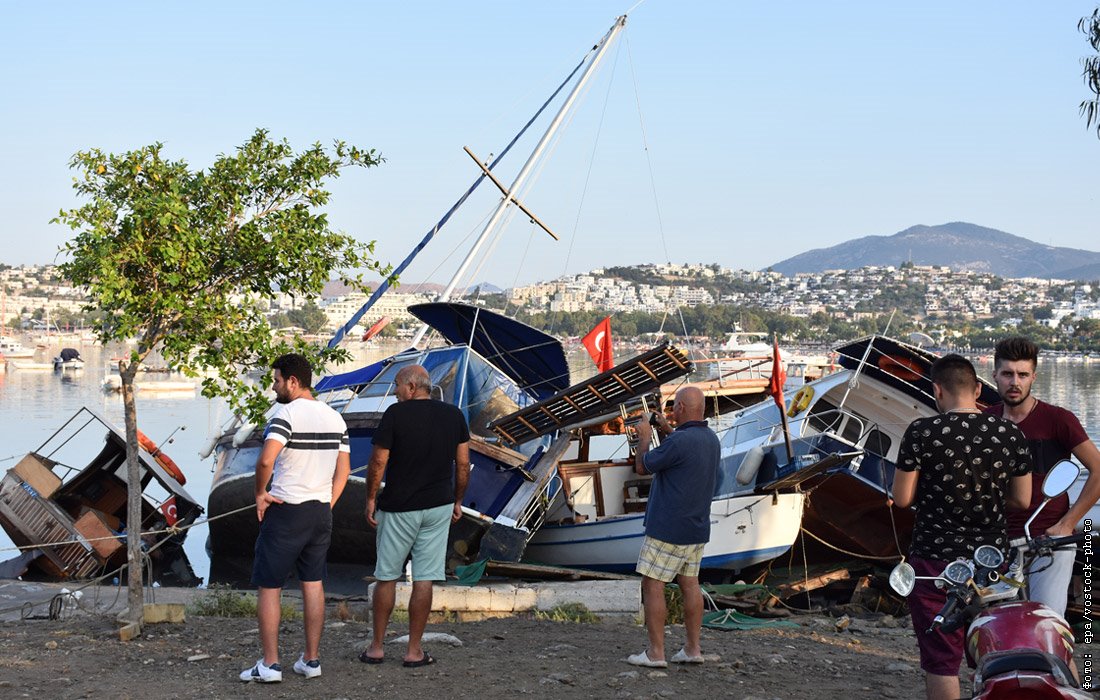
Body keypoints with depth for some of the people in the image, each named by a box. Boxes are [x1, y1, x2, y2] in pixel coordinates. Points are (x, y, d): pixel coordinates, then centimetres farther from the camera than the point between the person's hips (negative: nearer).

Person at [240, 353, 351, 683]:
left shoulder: (286, 413, -14)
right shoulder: (334, 417, 9)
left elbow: (266, 460, -27)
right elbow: (344, 469, 11)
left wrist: (260, 494, -12)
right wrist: (327, 506, 13)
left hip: (285, 511, -7)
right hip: (321, 512, 7)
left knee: (269, 585, 3)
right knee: (313, 584, 13)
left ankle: (269, 664, 4)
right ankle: (311, 659, 16)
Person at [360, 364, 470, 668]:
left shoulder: (395, 414, -11)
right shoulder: (454, 415, 2)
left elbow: (378, 461, -9)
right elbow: (463, 464, 4)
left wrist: (371, 498, 3)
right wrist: (457, 500, 15)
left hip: (399, 508, -3)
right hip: (439, 506, 3)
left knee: (386, 577, 9)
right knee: (424, 579, 4)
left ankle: (376, 647, 15)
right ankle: (414, 650, 8)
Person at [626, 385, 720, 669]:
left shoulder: (679, 441, -22)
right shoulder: (711, 439, 6)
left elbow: (642, 467, -10)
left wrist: (644, 436, 6)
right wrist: (666, 430, 25)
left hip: (668, 529, -9)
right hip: (697, 529, 9)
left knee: (652, 586, -2)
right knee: (689, 585, 13)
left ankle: (655, 653, -1)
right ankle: (693, 649, 15)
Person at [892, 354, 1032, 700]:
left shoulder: (922, 432, -13)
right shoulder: (1009, 434, -2)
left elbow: (902, 498, -9)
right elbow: (1022, 499, 6)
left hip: (935, 559, -4)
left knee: (941, 662, 4)